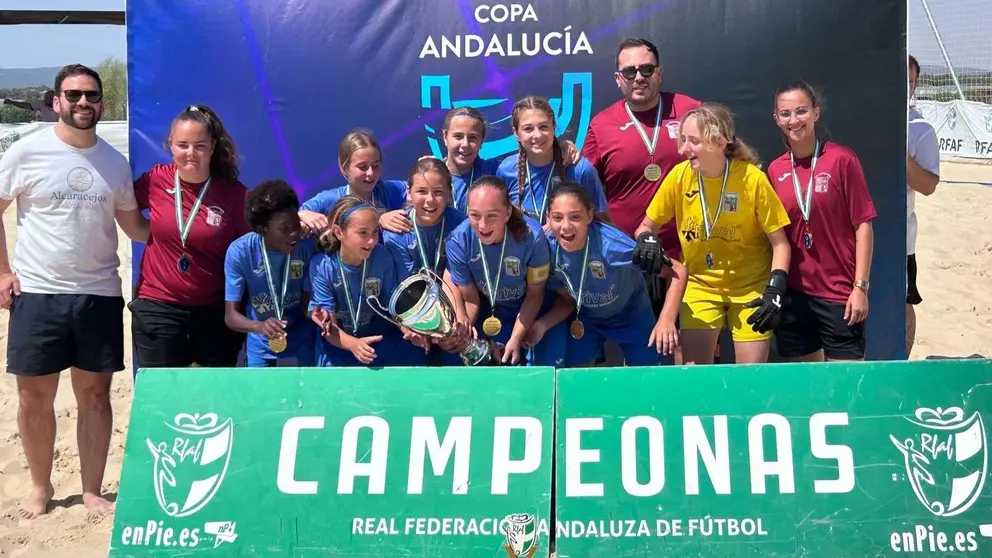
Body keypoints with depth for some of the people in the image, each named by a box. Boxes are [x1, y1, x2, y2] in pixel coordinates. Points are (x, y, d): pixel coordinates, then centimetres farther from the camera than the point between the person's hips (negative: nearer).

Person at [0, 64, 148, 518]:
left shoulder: (115, 162, 6)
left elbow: (134, 224, 13)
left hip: (100, 294, 2)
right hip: (36, 294, -2)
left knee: (95, 395, 8)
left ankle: (92, 490, 21)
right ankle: (40, 487, 26)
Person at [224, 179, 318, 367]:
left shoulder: (308, 246, -19)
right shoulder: (239, 252, -19)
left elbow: (309, 304, -11)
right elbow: (231, 315, -16)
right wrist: (259, 326, -37)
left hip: (302, 348, 0)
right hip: (260, 349, 0)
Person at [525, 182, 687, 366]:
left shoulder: (611, 244, -38)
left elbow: (678, 271, -32)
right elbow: (567, 299, -7)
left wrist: (666, 319, -43)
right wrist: (542, 324, -24)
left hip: (631, 315, -2)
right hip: (585, 318, 2)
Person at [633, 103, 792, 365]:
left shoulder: (753, 179, -18)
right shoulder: (679, 175, -12)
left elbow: (780, 243, -10)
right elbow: (647, 226, 1)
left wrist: (775, 291, -21)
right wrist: (647, 241, -22)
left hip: (751, 285, -2)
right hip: (700, 284, 2)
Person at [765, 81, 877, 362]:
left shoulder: (841, 159, -7)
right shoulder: (775, 170, 5)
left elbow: (863, 226, -6)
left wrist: (860, 286, -10)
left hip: (840, 293, -4)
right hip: (793, 294, 4)